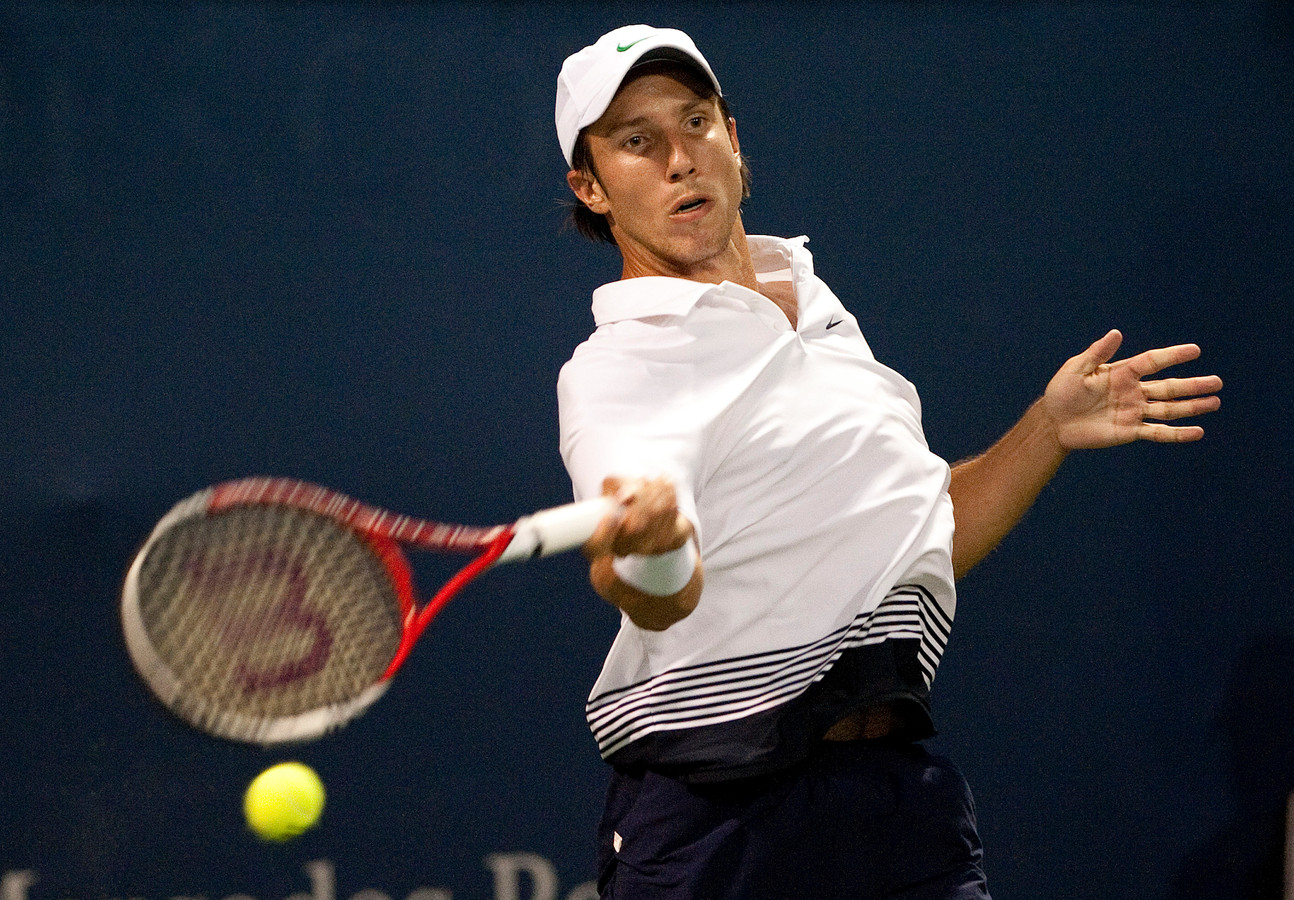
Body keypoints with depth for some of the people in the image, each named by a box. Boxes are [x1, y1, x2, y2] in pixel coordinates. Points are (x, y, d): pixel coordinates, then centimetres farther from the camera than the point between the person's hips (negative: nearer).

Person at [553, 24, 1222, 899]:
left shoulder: (817, 307, 15)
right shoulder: (616, 368, -10)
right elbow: (662, 600, -29)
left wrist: (1049, 431, 12)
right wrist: (648, 544, -51)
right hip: (716, 818, -6)